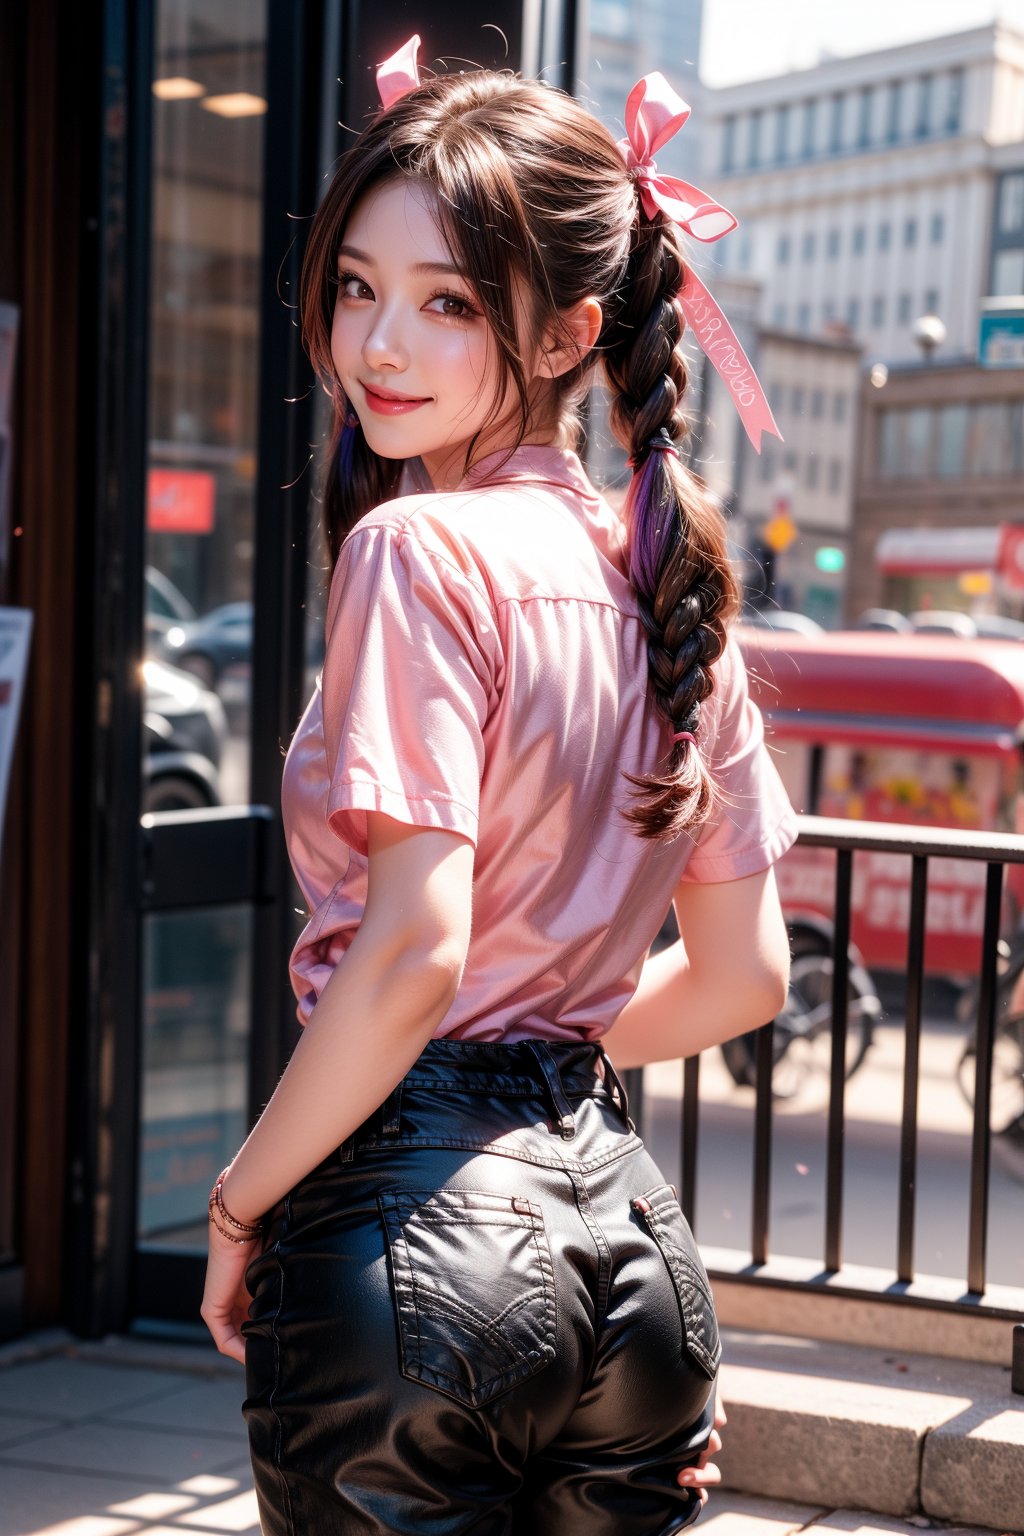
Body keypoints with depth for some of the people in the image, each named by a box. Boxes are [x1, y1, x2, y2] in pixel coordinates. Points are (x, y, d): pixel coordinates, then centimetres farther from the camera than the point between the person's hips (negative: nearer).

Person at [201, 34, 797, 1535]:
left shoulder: (419, 548, -14)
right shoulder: (666, 574, 7)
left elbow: (412, 956, -22)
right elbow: (742, 977, 11)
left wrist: (240, 1205, -9)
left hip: (422, 1228, -7)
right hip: (627, 1224, 7)